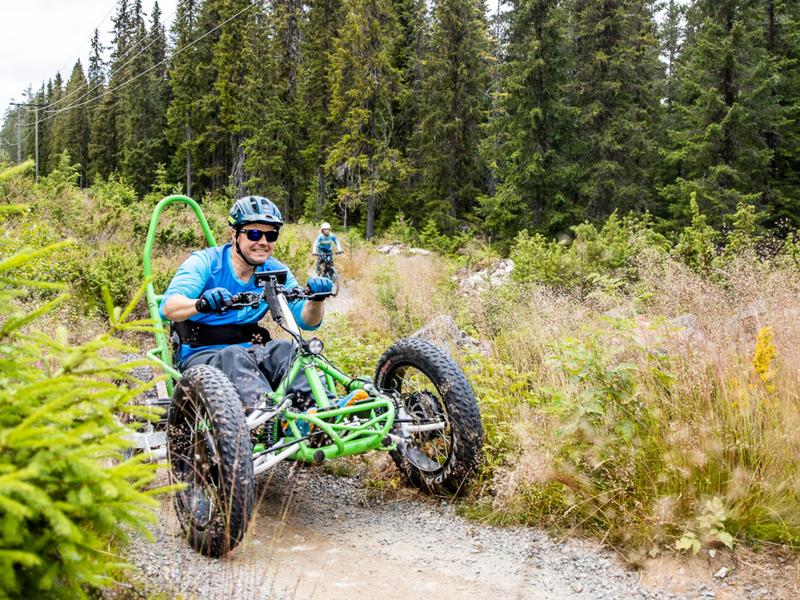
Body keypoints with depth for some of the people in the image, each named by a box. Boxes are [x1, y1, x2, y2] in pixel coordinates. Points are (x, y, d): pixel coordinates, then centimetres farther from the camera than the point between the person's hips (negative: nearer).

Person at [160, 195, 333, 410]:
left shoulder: (275, 272, 3)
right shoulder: (205, 262, -10)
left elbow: (307, 320, -5)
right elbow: (169, 307, -26)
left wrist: (316, 300, -29)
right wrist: (201, 303, -50)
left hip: (249, 353, 4)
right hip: (200, 356, -4)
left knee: (284, 348, -28)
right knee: (234, 356, -37)